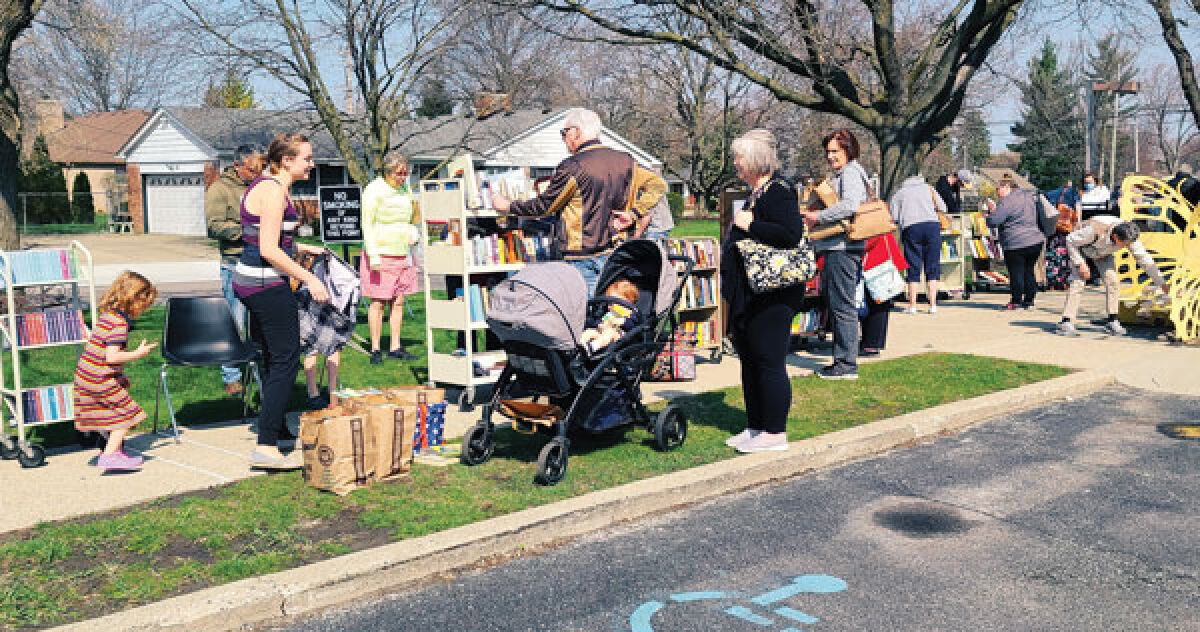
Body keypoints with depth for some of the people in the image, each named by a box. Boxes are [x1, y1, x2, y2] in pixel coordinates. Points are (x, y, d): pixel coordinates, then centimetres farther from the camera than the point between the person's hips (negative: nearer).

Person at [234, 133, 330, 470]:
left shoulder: (266, 185, 15)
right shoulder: (274, 190, -17)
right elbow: (269, 250, -22)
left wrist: (302, 248, 25)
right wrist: (309, 278, -19)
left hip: (251, 282, 11)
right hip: (268, 286, -11)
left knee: (274, 359, 20)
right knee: (286, 361, -7)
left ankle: (276, 429, 34)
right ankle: (266, 447, -6)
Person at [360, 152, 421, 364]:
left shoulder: (405, 190, 13)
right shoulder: (374, 190, -8)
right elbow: (367, 225, -11)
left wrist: (413, 232, 5)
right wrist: (374, 256, -18)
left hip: (402, 255, 7)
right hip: (381, 255, -6)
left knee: (399, 301, 6)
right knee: (378, 302, -3)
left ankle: (395, 347, 13)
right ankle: (375, 349, 4)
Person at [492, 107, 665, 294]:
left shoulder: (572, 167, -13)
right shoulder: (625, 161, 6)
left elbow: (544, 206, -5)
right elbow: (658, 185, 6)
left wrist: (507, 206, 10)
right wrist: (634, 214, 2)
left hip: (584, 259, -6)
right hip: (618, 256, 7)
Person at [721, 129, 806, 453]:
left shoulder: (779, 191, -12)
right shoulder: (755, 194, 17)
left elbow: (792, 234, -26)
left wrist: (750, 224, -19)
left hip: (772, 298, -10)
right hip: (747, 297, 10)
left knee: (769, 363, -4)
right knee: (749, 362, 15)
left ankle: (775, 433, 5)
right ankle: (756, 427, 25)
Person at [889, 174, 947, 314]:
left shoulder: (898, 194, 20)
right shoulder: (927, 187, 23)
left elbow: (893, 217, 7)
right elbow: (943, 208, 16)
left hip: (911, 227, -1)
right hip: (932, 225, 1)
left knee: (913, 267, 3)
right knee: (932, 267, 5)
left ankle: (912, 305, 2)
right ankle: (933, 304, 4)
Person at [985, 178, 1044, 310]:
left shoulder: (1006, 202, -14)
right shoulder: (1028, 197, 13)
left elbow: (993, 222, -18)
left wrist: (987, 214, 4)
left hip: (1016, 244, -8)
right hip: (1036, 241, 8)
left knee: (1016, 273, 2)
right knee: (1029, 272, 14)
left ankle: (1016, 302, 7)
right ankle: (1029, 301, 19)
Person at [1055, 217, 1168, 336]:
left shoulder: (1129, 237, -28)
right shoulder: (1097, 231, -42)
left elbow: (1144, 259, -18)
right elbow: (1070, 240, -28)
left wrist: (1161, 283, -16)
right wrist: (1080, 264, -29)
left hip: (1103, 253, 4)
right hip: (1081, 248, -4)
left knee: (1113, 281, -12)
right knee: (1078, 282, -19)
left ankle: (1112, 321, -4)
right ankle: (1066, 323, -20)